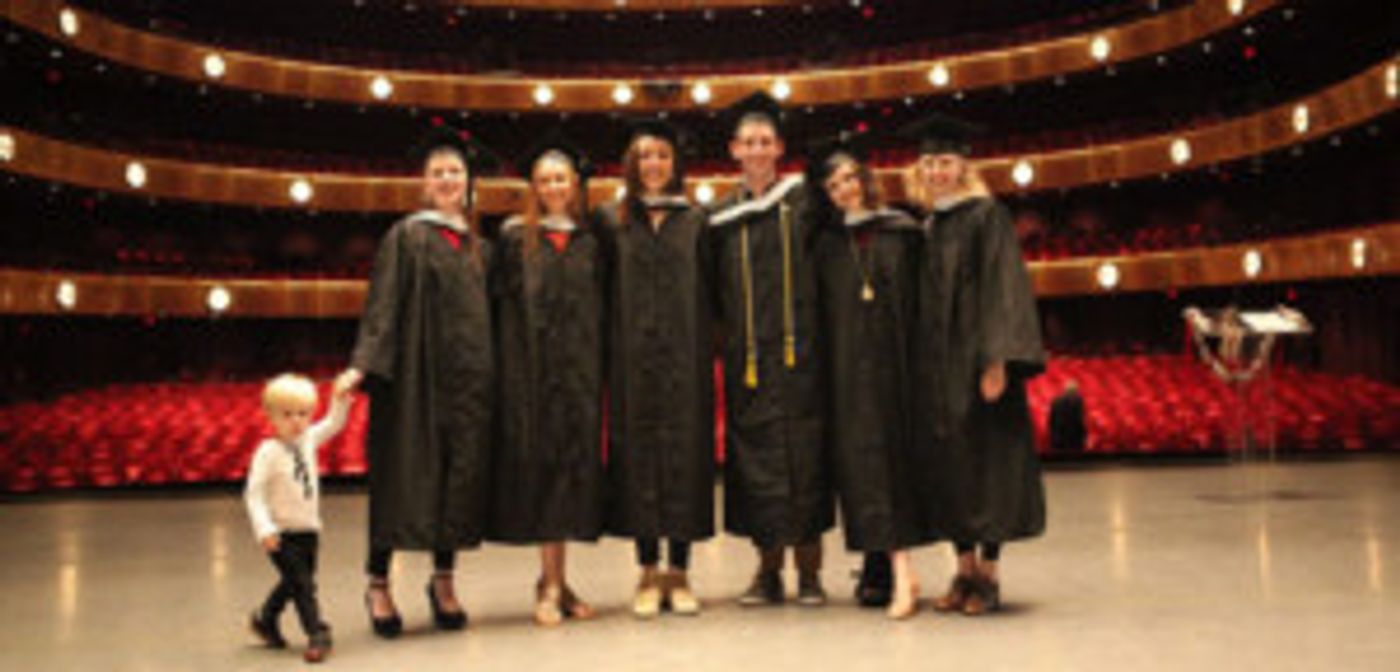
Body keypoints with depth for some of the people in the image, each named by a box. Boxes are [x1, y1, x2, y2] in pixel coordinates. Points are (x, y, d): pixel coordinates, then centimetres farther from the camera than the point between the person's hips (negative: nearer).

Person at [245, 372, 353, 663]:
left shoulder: (309, 440, 2)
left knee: (294, 582, 18)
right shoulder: (268, 451, -15)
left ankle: (265, 619, 40)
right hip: (282, 533, -7)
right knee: (302, 584, -8)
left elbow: (333, 424, 16)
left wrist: (340, 399, -1)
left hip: (309, 530, 7)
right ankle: (317, 634, 1)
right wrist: (264, 529, -26)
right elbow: (254, 493, -18)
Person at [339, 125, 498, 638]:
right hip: (415, 371, -4)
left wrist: (487, 373, 7)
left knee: (462, 475, 5)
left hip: (469, 377, 5)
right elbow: (383, 305, -8)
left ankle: (444, 581, 18)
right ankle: (378, 584, 10)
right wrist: (364, 364, -19)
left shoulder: (479, 247, 14)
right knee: (405, 474, -2)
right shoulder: (407, 236, 0)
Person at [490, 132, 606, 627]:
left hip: (580, 371, 2)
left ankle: (556, 581, 13)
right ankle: (551, 583, 4)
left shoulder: (590, 241, 12)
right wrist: (511, 371, -7)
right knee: (539, 462, -3)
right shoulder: (514, 237, 6)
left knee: (576, 462, 2)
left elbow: (601, 311, 11)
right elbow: (502, 304, 1)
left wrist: (598, 371, 2)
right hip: (531, 371, -2)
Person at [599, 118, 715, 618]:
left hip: (684, 357, 0)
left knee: (684, 454, 1)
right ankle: (648, 572, 12)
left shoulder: (694, 220, 9)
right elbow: (606, 296, 5)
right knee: (639, 454, 2)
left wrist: (706, 359, -3)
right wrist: (610, 360, -4)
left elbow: (706, 295, 5)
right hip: (633, 357, 0)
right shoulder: (614, 221, 8)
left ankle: (678, 573, 10)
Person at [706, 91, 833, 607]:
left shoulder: (803, 201, 6)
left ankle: (809, 569, 7)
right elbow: (713, 293, 14)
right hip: (747, 357, 2)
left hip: (798, 350, -2)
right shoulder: (721, 217, 11)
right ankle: (768, 569, 11)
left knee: (803, 453, -1)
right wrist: (723, 342, 3)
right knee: (754, 452, 2)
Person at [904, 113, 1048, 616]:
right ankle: (965, 570, 16)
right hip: (936, 367, 6)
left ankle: (988, 574, 7)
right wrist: (923, 365, 10)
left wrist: (997, 360, -21)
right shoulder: (927, 227, 15)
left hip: (977, 361, -6)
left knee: (987, 461, -2)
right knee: (949, 464, 7)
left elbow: (1002, 288, -12)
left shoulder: (986, 215, -3)